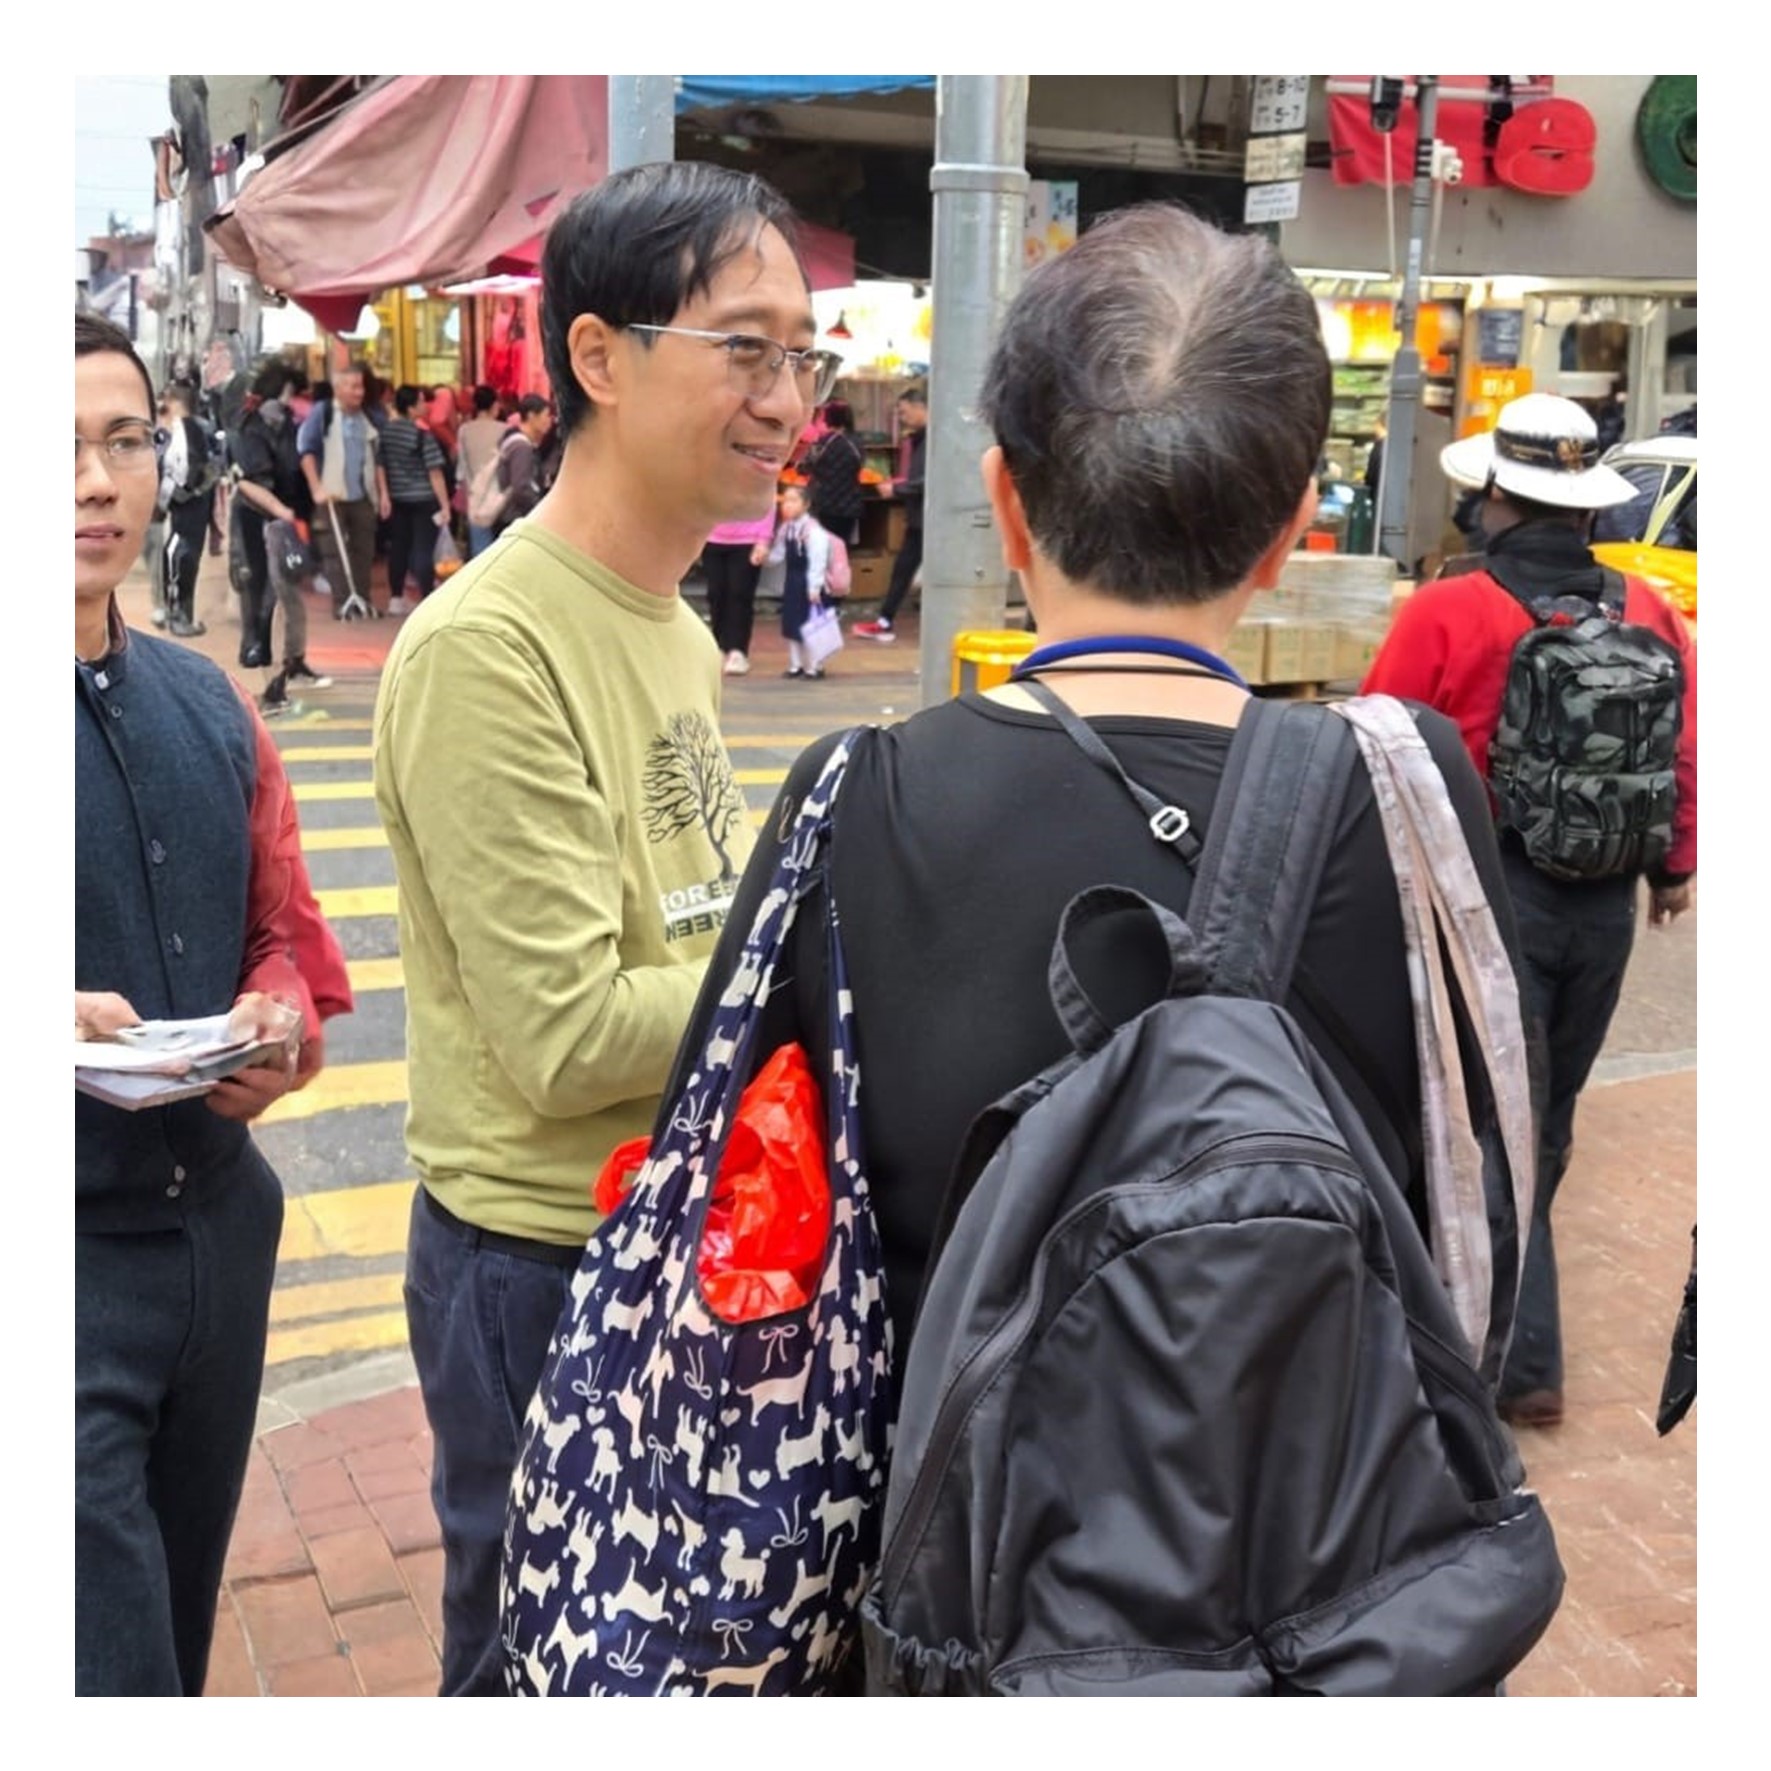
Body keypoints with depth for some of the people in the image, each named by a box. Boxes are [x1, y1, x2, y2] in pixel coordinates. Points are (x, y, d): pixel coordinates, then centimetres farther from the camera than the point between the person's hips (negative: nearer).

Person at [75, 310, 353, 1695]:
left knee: (180, 1623, 21)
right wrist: (61, 1032, -25)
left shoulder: (208, 708, 9)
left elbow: (286, 936, 17)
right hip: (66, 1256, -6)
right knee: (111, 1657, -3)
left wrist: (281, 1020, -4)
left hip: (217, 1223, 6)